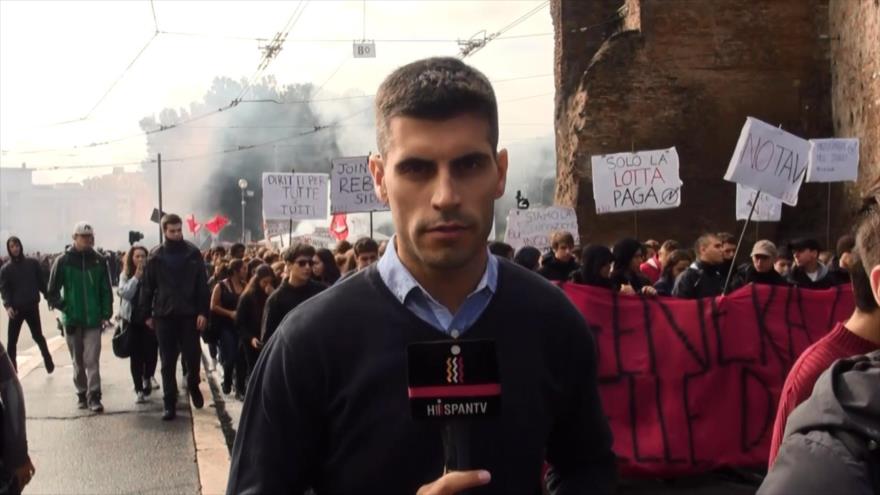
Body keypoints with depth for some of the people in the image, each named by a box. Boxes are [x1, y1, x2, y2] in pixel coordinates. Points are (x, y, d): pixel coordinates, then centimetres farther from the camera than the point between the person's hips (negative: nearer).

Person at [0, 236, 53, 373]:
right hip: (15, 309, 0)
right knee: (12, 340, 0)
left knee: (37, 336, 10)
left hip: (32, 306, 0)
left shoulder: (32, 263, 3)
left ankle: (48, 359, 31)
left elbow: (41, 282, 5)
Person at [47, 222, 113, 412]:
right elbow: (52, 291, 1)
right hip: (72, 320, 0)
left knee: (92, 360, -5)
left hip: (93, 319, 0)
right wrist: (64, 308, -8)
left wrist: (106, 314, -3)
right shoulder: (63, 261, -3)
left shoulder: (99, 261, 1)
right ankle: (82, 393, 23)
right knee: (78, 360, 12)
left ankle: (94, 397, -4)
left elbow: (106, 290, 3)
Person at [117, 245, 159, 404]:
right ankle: (139, 390, 10)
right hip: (132, 319, 1)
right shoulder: (126, 275, 4)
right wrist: (136, 277, -14)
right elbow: (124, 293, -11)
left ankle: (147, 378, 27)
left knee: (151, 352, -3)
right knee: (135, 355, 3)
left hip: (150, 318, -1)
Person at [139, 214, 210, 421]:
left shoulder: (192, 253, 0)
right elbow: (147, 287, 5)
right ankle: (170, 404, 10)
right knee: (167, 362, 4)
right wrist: (147, 314, 3)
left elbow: (202, 284, -1)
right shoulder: (155, 255, 2)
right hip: (164, 315, 0)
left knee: (193, 355, 3)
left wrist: (203, 312, -8)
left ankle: (193, 385, 33)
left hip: (189, 314, 0)